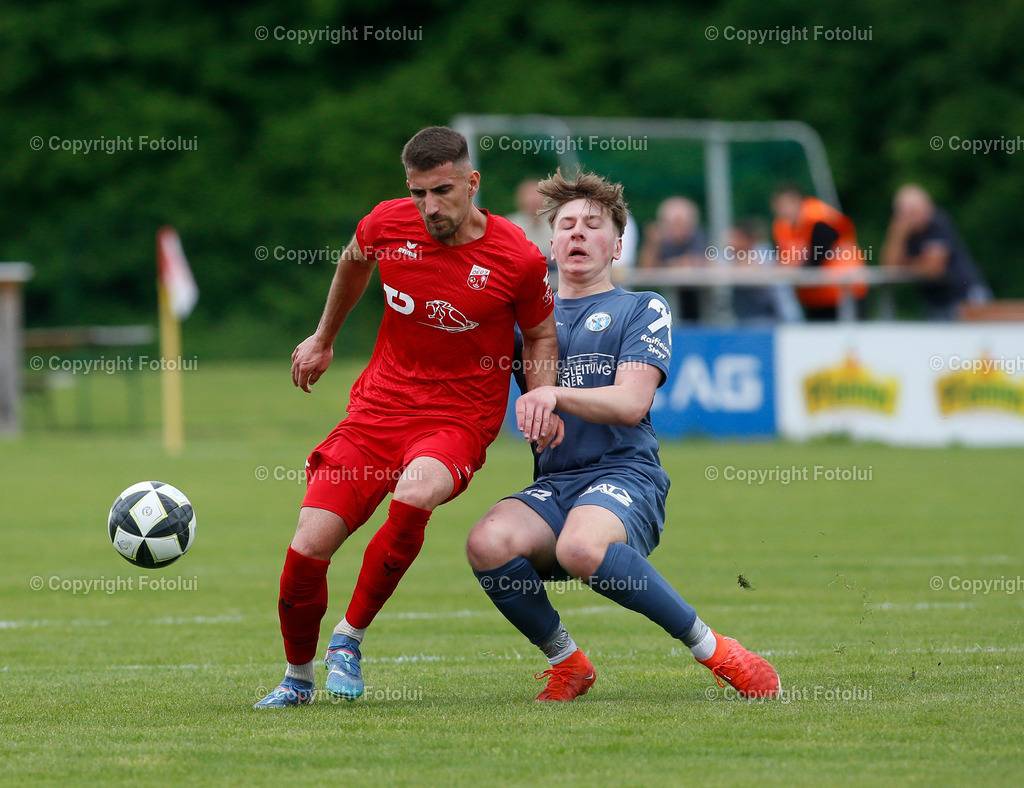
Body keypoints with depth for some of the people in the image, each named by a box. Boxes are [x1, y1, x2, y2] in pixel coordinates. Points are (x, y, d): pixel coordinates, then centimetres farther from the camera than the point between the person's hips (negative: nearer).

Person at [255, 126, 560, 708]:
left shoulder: (518, 259, -11)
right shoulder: (388, 224, -4)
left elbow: (541, 335, 9)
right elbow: (353, 265, 21)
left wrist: (543, 399, -9)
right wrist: (323, 340, 32)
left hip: (459, 418, -3)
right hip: (379, 403, 3)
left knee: (414, 496, -37)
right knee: (308, 551, -9)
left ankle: (350, 638, -15)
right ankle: (298, 677, 21)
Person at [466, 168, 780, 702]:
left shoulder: (642, 310, 12)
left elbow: (631, 403, -4)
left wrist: (556, 394, -20)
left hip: (624, 475, -4)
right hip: (552, 485, 4)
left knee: (581, 547, -40)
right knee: (488, 542, -31)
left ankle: (709, 646, -22)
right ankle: (566, 662, -8)